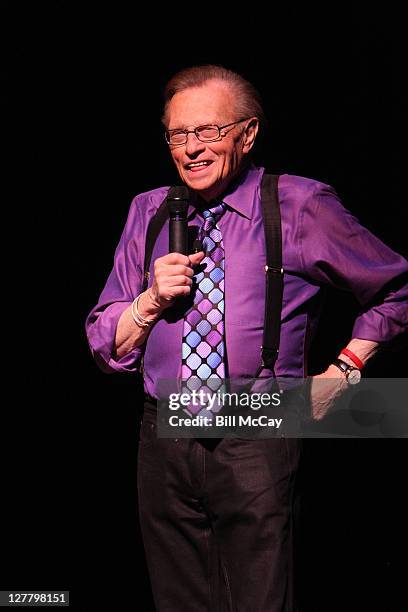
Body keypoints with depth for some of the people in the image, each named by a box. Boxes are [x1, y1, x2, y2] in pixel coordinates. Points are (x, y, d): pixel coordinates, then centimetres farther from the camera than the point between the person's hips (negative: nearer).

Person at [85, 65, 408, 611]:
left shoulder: (301, 207, -4)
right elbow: (108, 349, 8)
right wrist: (152, 300, -10)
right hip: (165, 447, 4)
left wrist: (341, 372, 2)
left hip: (257, 448, -3)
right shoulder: (149, 212, 6)